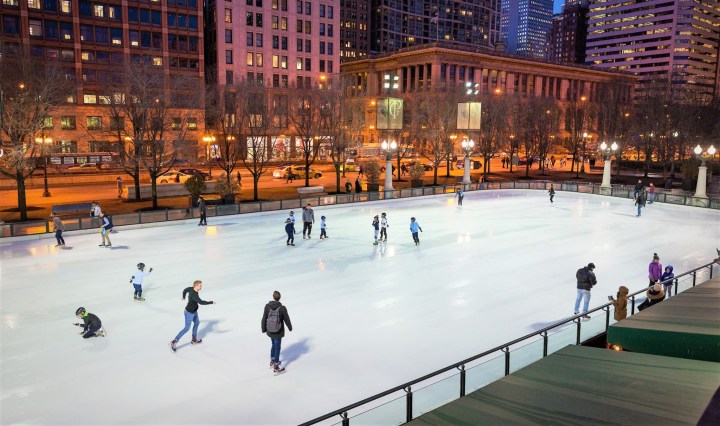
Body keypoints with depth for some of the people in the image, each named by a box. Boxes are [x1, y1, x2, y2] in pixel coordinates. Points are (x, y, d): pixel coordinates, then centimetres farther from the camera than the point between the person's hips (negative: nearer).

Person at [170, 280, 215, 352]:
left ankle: (194, 339, 38)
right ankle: (174, 342, 4)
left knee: (197, 323, 23)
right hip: (189, 313, -10)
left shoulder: (191, 289, -7)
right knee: (187, 328, -1)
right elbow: (201, 302, -41)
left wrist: (183, 297, 34)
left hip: (194, 311, 10)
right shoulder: (194, 295, -33)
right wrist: (211, 302, -30)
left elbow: (185, 290, 12)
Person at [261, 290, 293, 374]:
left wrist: (263, 329, 11)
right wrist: (290, 328, 9)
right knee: (277, 348, 9)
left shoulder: (267, 306, -14)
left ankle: (272, 361, 44)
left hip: (270, 331, 4)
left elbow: (264, 319, -5)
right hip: (278, 332, -4)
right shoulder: (282, 308, -22)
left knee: (273, 345, 26)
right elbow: (287, 319, -10)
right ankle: (276, 367, 21)